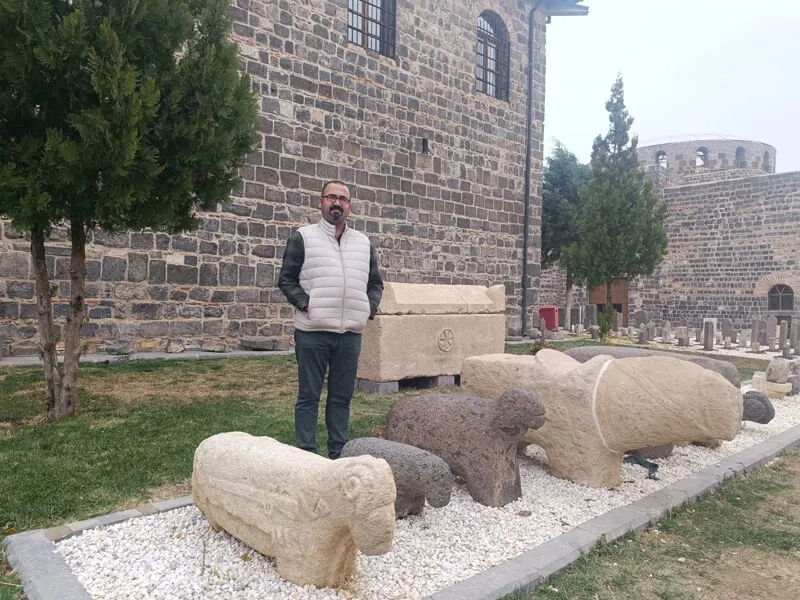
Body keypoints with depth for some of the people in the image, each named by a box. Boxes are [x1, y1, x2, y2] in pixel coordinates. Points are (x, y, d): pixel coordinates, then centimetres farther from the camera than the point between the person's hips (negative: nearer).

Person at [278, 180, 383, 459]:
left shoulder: (363, 243, 15)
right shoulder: (302, 237, 3)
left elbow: (375, 283, 21)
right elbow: (286, 279, 2)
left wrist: (369, 309, 6)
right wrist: (306, 305, -10)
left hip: (351, 333, 4)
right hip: (312, 333, -4)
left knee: (342, 397, 11)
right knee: (308, 397, 2)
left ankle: (338, 455, 21)